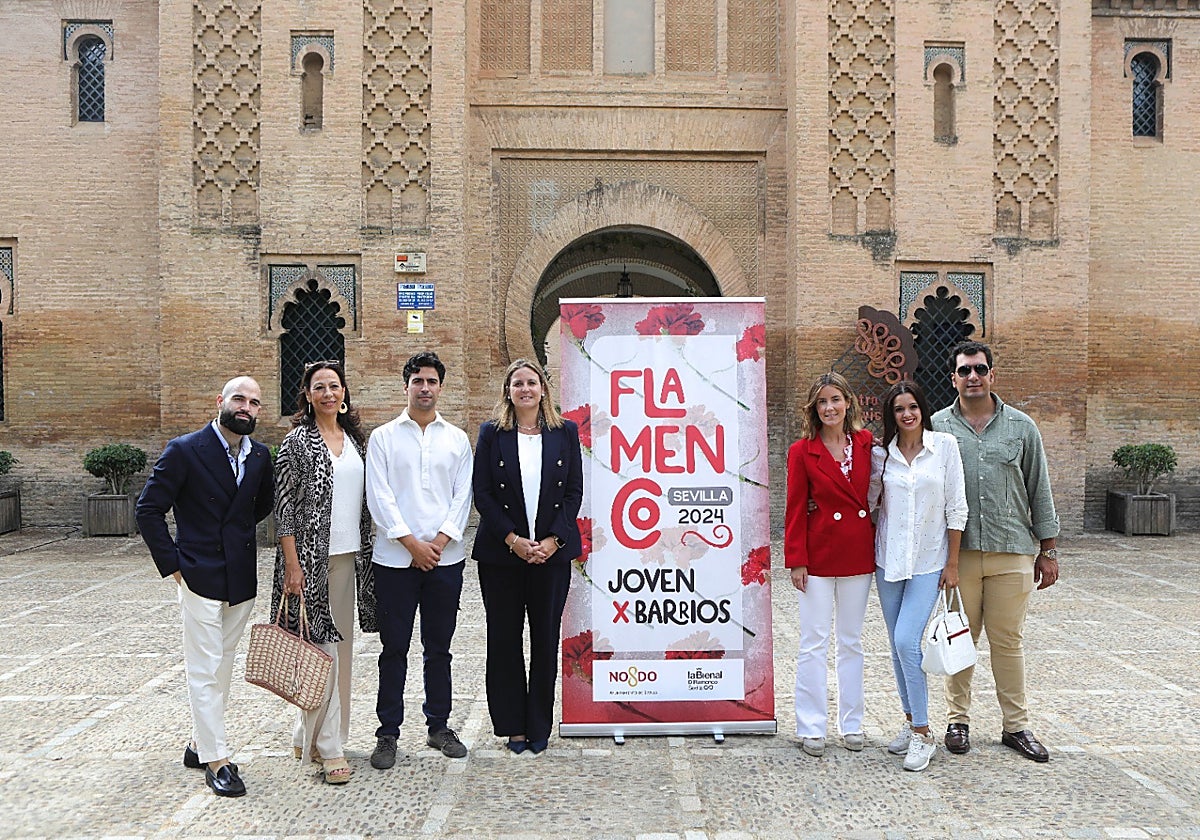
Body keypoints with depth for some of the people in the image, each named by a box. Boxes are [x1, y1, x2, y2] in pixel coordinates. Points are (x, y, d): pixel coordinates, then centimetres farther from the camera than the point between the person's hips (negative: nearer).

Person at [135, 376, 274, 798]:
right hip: (200, 576, -5)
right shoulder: (184, 450, -10)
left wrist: (238, 533, 11)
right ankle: (216, 760, 8)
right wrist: (173, 564, -9)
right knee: (204, 670, 0)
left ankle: (199, 743, 30)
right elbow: (148, 510, -8)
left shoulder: (260, 456, 5)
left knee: (222, 665, 15)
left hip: (242, 578, 6)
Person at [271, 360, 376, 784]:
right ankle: (328, 747, 5)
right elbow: (283, 506, -9)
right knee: (321, 648, -4)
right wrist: (292, 565, -14)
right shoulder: (298, 441, -6)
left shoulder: (356, 439, 12)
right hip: (312, 557, -6)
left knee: (341, 647, 11)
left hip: (351, 557, 7)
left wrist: (365, 552, 13)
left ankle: (309, 735, 26)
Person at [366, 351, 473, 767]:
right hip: (395, 558, -2)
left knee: (439, 648, 11)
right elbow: (379, 496, -4)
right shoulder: (383, 437, 3)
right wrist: (413, 543, -10)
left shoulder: (457, 439, 9)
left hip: (445, 558, 2)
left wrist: (440, 541, -9)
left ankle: (438, 725, 23)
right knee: (394, 648, 4)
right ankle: (388, 733, 15)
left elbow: (463, 495, 4)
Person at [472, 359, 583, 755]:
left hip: (552, 552, 1)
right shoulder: (492, 433, 2)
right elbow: (482, 492, -2)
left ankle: (539, 726, 20)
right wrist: (512, 539, -12)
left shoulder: (565, 432, 4)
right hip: (501, 552, 0)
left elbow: (574, 491, 2)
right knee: (504, 638, 6)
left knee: (546, 638, 7)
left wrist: (554, 540, -9)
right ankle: (513, 726, 20)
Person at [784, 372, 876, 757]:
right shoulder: (802, 451, -5)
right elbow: (796, 509, -5)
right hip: (818, 556, -3)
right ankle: (811, 728, 13)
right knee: (813, 642, 2)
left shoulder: (866, 444, 3)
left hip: (859, 555, 3)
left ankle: (852, 724, 25)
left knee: (851, 641, 13)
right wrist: (796, 560, -8)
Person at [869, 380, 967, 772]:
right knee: (897, 645, 10)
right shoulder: (881, 454, 2)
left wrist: (952, 563, -4)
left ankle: (923, 735, 1)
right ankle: (911, 722, 27)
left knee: (907, 642, -13)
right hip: (889, 559, 4)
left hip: (928, 561, -3)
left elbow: (956, 508, -3)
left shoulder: (945, 445, -5)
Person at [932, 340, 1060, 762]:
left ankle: (1016, 725, 20)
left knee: (1008, 640, 7)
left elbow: (1039, 491, 9)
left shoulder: (1021, 426, 6)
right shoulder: (937, 427, 4)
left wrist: (1047, 550, 8)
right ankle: (958, 720, 21)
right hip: (957, 551, 0)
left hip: (1012, 552, 1)